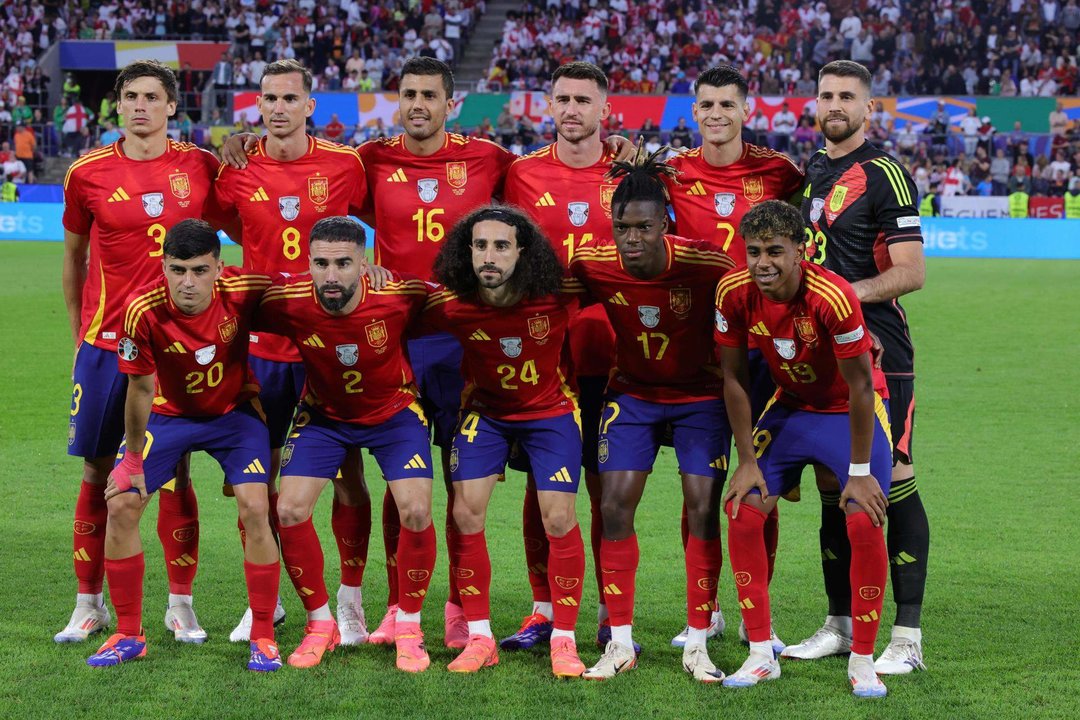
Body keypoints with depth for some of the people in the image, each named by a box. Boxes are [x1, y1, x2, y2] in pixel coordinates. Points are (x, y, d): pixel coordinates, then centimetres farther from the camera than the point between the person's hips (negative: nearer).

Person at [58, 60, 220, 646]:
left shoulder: (200, 166, 2)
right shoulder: (88, 173, 0)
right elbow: (74, 256, 11)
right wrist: (78, 336, 11)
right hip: (106, 342, 0)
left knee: (175, 470, 2)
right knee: (98, 470, 4)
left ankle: (180, 604, 11)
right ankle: (88, 603, 14)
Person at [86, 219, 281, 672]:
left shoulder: (244, 292, -28)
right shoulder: (143, 310, -28)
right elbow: (141, 387, -14)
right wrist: (133, 458, -6)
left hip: (234, 411, -1)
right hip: (169, 413, 1)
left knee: (254, 508, -18)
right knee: (120, 506, -8)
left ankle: (263, 638, -2)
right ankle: (128, 635, 9)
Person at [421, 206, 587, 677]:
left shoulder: (555, 297, -28)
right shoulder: (451, 304, -23)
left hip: (550, 411, -2)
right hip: (485, 411, 2)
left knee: (559, 519, -8)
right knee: (466, 514, -5)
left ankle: (564, 642, 6)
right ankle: (479, 638, 8)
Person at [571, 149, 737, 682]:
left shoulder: (705, 264, -27)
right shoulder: (591, 264, -19)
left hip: (700, 394, -2)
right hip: (632, 392, 2)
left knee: (703, 510, -6)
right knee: (614, 507, -5)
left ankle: (697, 644, 5)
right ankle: (620, 643, 6)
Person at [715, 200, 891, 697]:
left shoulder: (833, 298, -32)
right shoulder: (734, 294, -18)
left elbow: (860, 386, -23)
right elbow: (735, 379, -6)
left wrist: (860, 471, -18)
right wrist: (747, 461, -6)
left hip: (851, 412, -4)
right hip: (789, 408, 4)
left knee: (865, 522, -19)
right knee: (742, 512, -8)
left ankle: (862, 661, -3)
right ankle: (761, 655, 4)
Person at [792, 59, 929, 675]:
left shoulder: (885, 175, -7)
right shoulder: (809, 175, 15)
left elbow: (911, 272, -13)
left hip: (879, 355, -7)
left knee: (893, 479, -7)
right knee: (833, 482, 10)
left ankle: (908, 636, -4)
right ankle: (841, 624, 18)